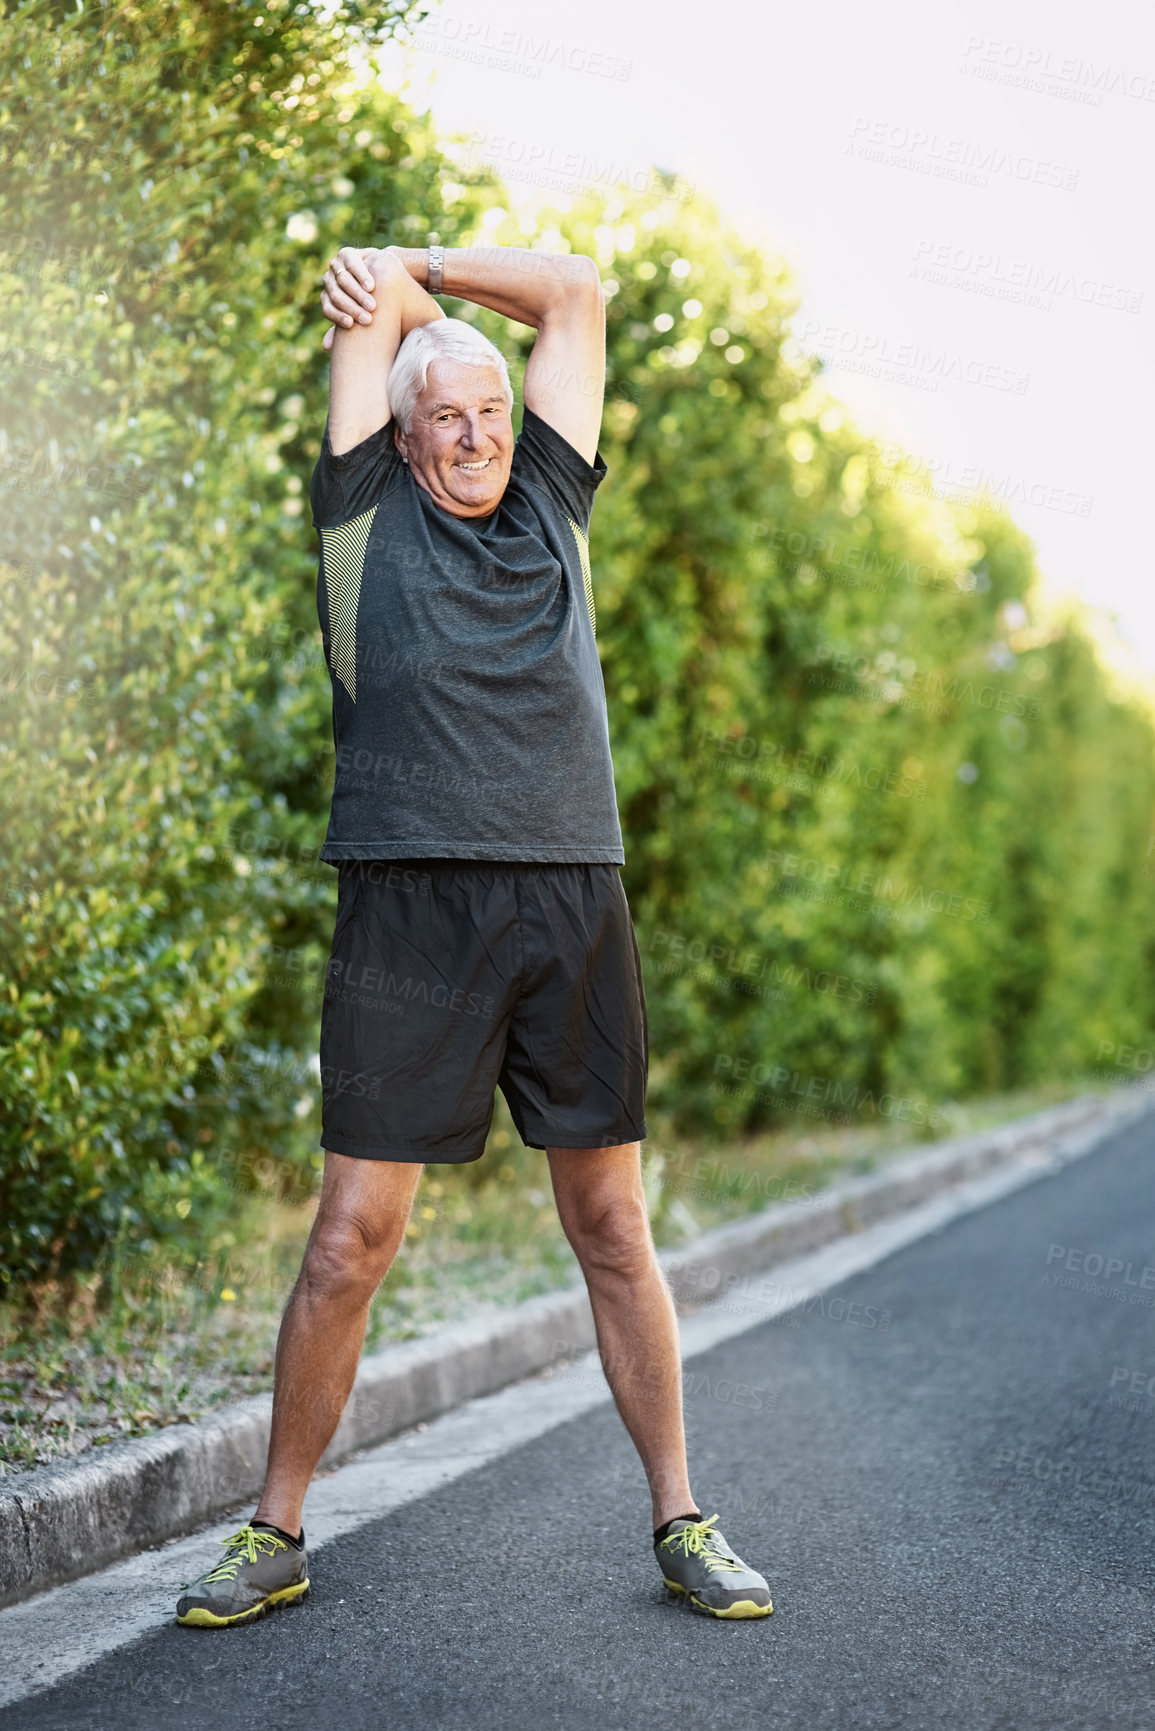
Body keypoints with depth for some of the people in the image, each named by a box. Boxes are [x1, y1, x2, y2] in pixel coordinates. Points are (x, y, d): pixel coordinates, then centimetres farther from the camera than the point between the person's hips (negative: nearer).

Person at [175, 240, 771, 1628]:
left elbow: (576, 292, 20)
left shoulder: (546, 506, 18)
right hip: (412, 903, -2)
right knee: (352, 1239, -2)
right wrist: (382, 293, 31)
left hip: (572, 902, 3)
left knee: (612, 1226, 7)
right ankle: (275, 1536, 13)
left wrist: (415, 266, 20)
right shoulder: (367, 513, 10)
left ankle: (681, 1522, 18)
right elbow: (369, 306, 12)